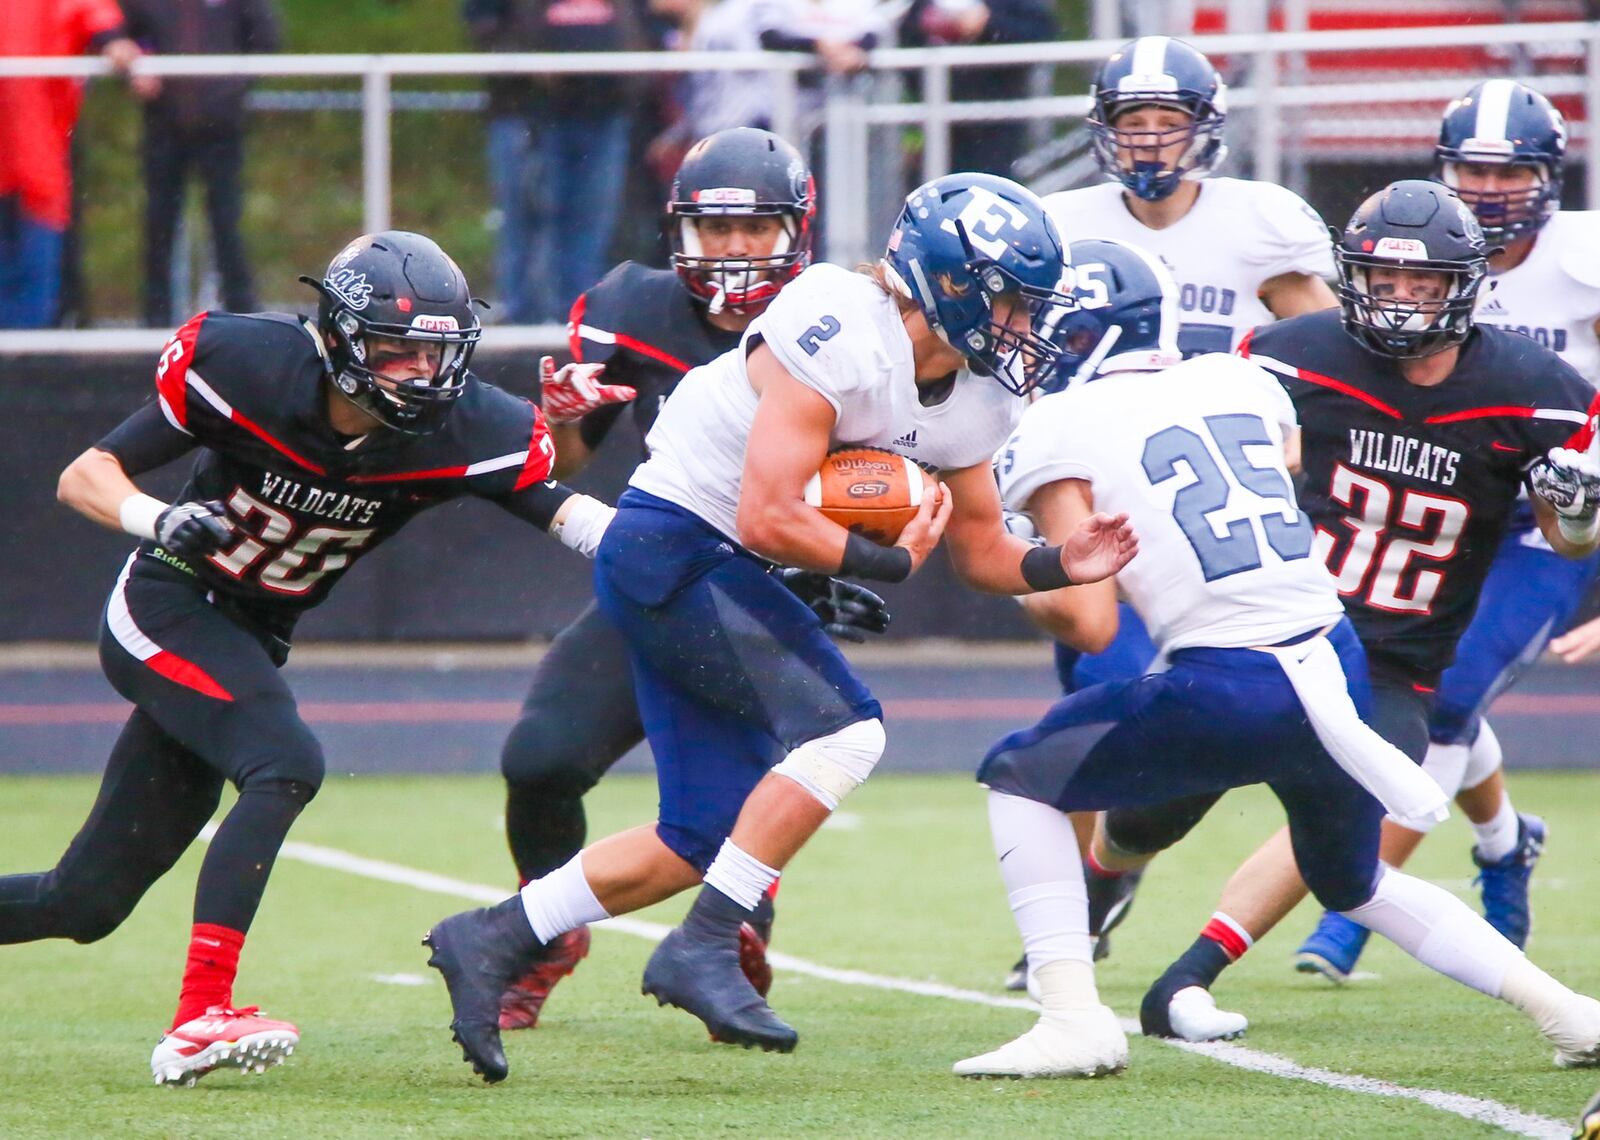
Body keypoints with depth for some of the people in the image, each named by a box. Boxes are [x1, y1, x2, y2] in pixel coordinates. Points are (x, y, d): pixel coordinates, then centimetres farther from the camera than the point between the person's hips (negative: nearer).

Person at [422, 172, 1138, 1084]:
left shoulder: (977, 401, 5)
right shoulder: (841, 340, -23)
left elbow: (981, 552, 15)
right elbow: (768, 518, -26)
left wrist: (1060, 566, -4)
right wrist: (891, 562, -15)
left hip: (712, 568, 9)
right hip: (673, 549, -9)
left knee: (708, 839, 6)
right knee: (844, 728, -20)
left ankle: (491, 939, 14)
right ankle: (702, 951, -17)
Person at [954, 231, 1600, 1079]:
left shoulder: (1058, 433, -1)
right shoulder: (1239, 382, 16)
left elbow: (1088, 621, -7)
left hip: (1227, 690, -6)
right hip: (1337, 657, 6)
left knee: (1022, 777, 13)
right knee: (1355, 884, 30)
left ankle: (1073, 1018, 1)